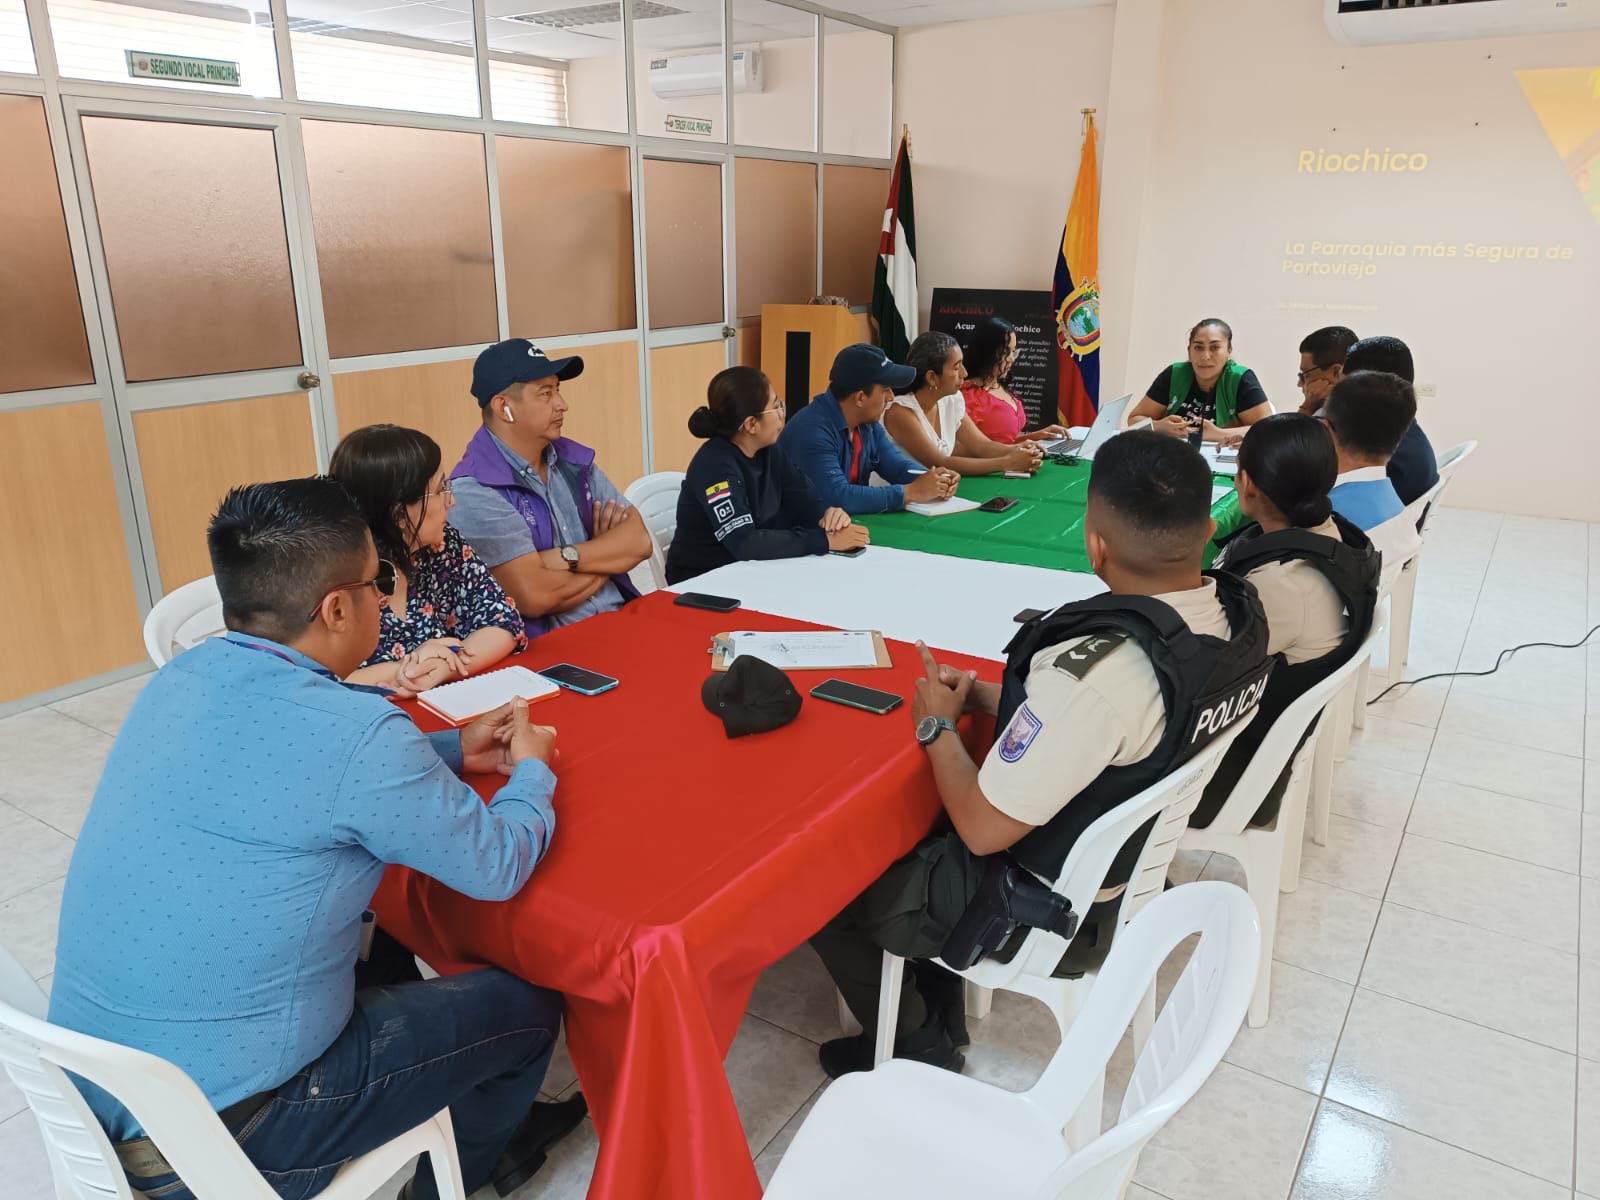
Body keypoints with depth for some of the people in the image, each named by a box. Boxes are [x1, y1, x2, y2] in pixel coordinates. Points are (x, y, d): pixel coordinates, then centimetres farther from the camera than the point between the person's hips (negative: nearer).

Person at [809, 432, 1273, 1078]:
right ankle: (941, 1018, 35)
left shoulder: (1093, 675, -39)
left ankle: (918, 1045, 29)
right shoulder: (1241, 613, -12)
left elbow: (983, 830, -28)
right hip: (1141, 859, 8)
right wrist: (986, 696, -3)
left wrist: (937, 725, -12)